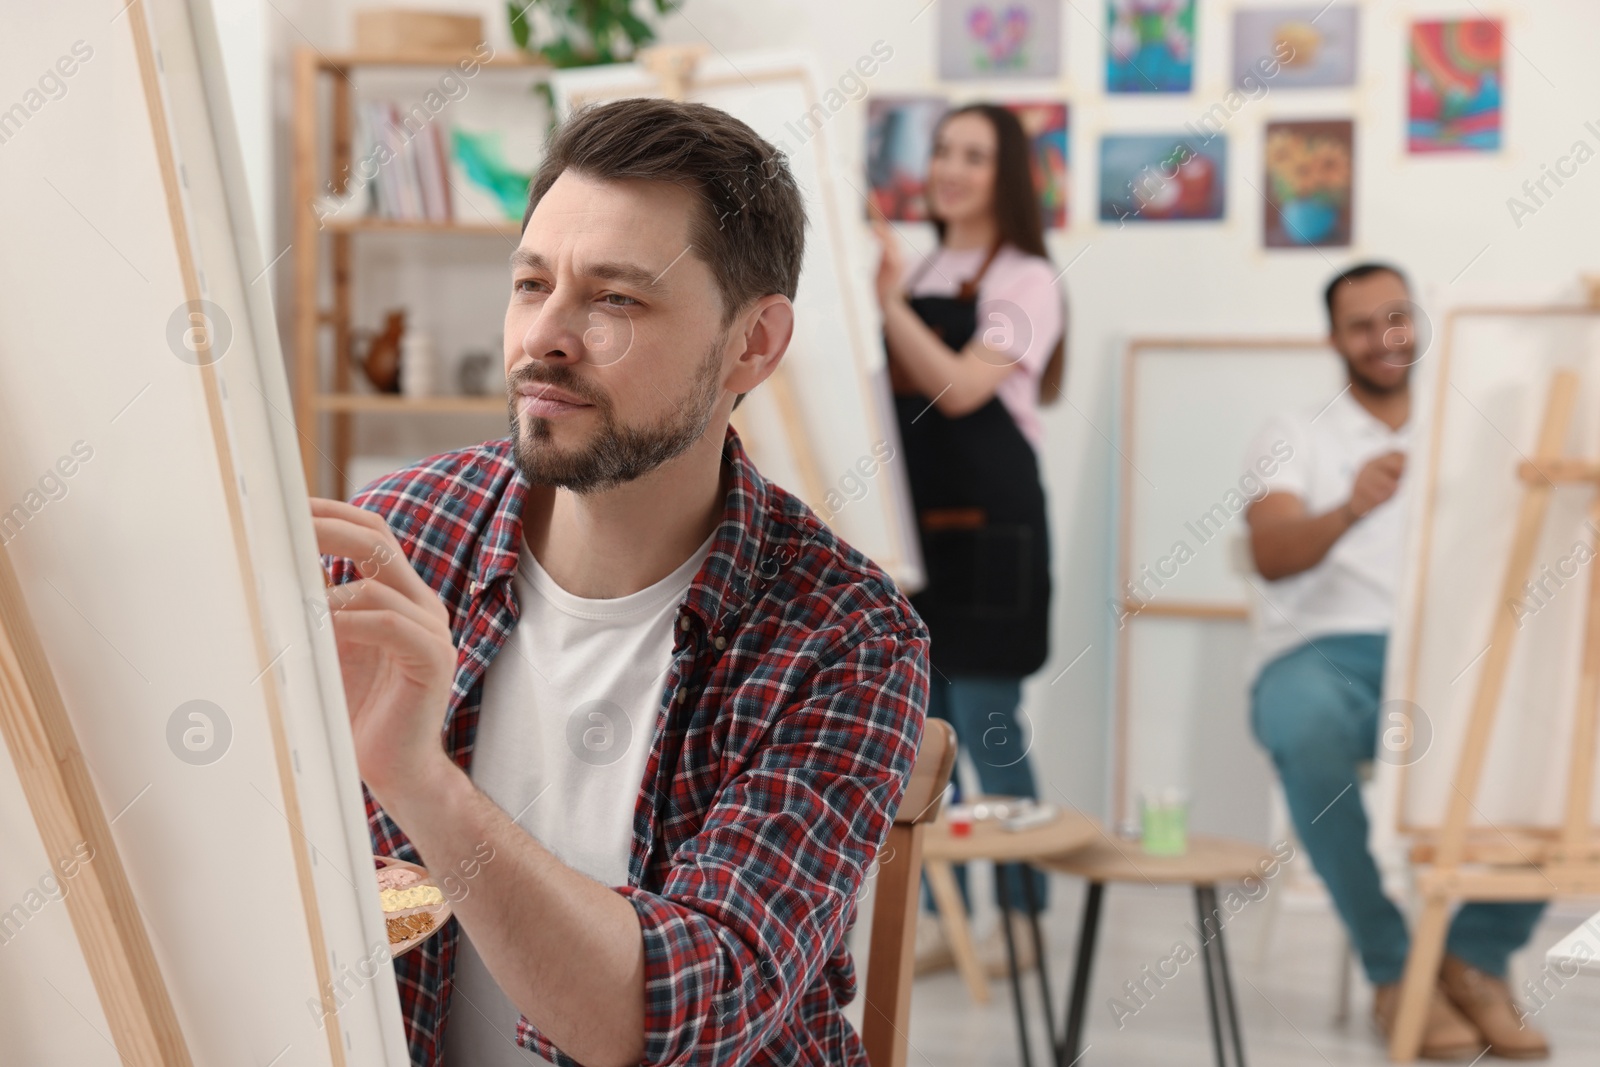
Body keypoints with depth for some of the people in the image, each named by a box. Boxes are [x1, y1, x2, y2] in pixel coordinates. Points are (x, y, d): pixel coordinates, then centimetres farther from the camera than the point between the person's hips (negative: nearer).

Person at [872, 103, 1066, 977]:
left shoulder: (1023, 279, -4)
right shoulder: (916, 277, 14)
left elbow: (961, 387, -18)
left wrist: (889, 304, -25)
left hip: (986, 527, -6)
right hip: (910, 522, 7)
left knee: (985, 727, -4)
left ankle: (1021, 920, 7)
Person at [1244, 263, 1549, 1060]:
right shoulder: (1294, 438, 13)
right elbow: (1270, 556, -7)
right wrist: (1350, 509, -28)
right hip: (1324, 655, -2)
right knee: (1308, 725, -40)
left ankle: (1477, 956, -13)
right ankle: (1394, 972, -25)